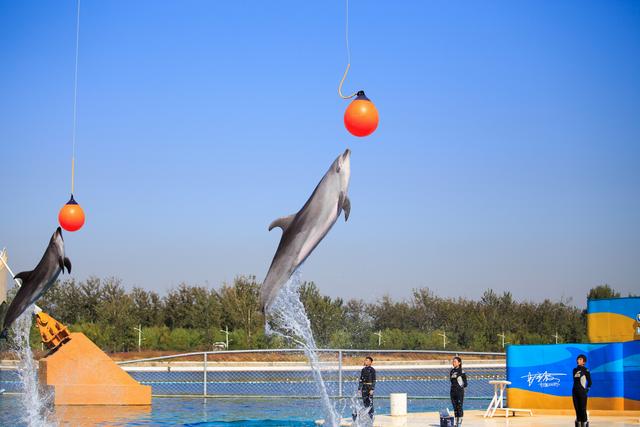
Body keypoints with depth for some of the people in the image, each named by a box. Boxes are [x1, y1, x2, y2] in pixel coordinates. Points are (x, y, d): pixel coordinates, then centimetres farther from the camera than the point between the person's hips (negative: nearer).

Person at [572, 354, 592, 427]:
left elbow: (589, 382, -3)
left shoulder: (585, 370, -5)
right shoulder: (575, 370, 10)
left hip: (582, 391, -5)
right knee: (577, 409, 7)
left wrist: (587, 390, -5)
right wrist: (576, 388, 11)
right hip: (575, 391, 5)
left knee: (583, 409, -6)